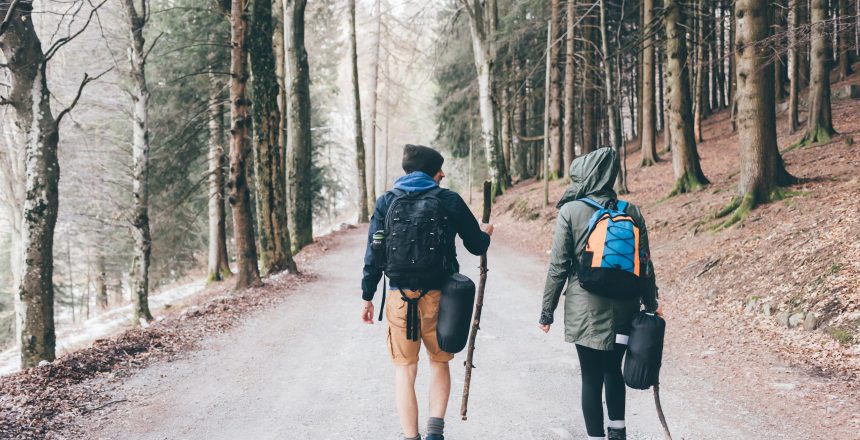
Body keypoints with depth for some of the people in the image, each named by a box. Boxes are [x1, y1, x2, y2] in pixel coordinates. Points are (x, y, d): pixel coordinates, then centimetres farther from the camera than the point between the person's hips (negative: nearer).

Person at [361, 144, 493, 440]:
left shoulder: (386, 202, 3)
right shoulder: (450, 201, 0)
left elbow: (373, 254, 2)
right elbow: (477, 246, 6)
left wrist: (367, 297, 10)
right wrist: (485, 233, 29)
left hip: (400, 297, 0)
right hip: (439, 295, 0)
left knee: (404, 370, 9)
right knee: (439, 363, 19)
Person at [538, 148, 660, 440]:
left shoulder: (570, 211, -8)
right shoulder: (631, 211, 2)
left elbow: (558, 266, -8)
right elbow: (645, 265, 5)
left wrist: (547, 311, 0)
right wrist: (651, 305, 15)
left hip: (586, 311, -4)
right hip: (624, 308, 4)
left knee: (592, 377, 6)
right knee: (613, 369, 22)